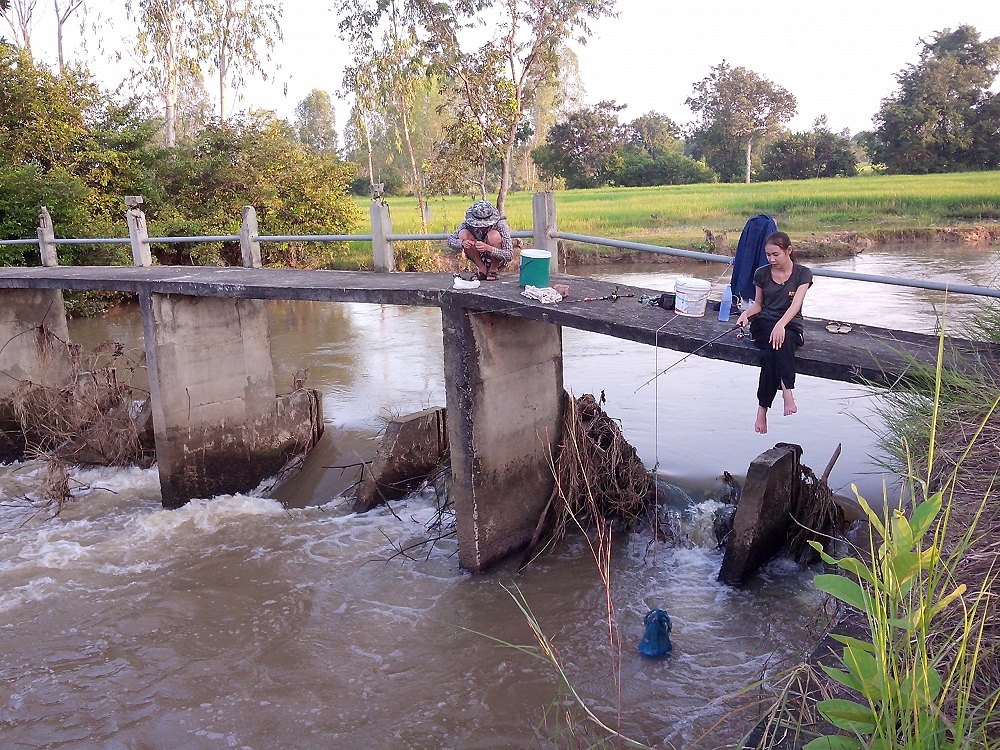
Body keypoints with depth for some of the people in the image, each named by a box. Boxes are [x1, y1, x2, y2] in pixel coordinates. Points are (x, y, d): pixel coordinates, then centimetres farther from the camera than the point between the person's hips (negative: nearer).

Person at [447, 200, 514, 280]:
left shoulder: (500, 224, -26)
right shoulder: (468, 223, -18)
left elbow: (510, 255, -31)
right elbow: (450, 241, -13)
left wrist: (488, 248, -47)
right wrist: (462, 243, -37)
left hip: (498, 259, -3)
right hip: (479, 259, 3)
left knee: (493, 235, -32)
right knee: (463, 234, -21)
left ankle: (494, 270, -9)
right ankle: (482, 269, -7)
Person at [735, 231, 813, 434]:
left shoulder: (803, 274, -2)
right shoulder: (762, 273, 7)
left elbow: (795, 305, -16)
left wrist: (780, 325, -35)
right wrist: (746, 313, -8)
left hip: (790, 327, -1)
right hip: (763, 324, 2)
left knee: (770, 355, -36)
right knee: (777, 343, -37)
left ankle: (762, 409, -37)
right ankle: (787, 392, -42)